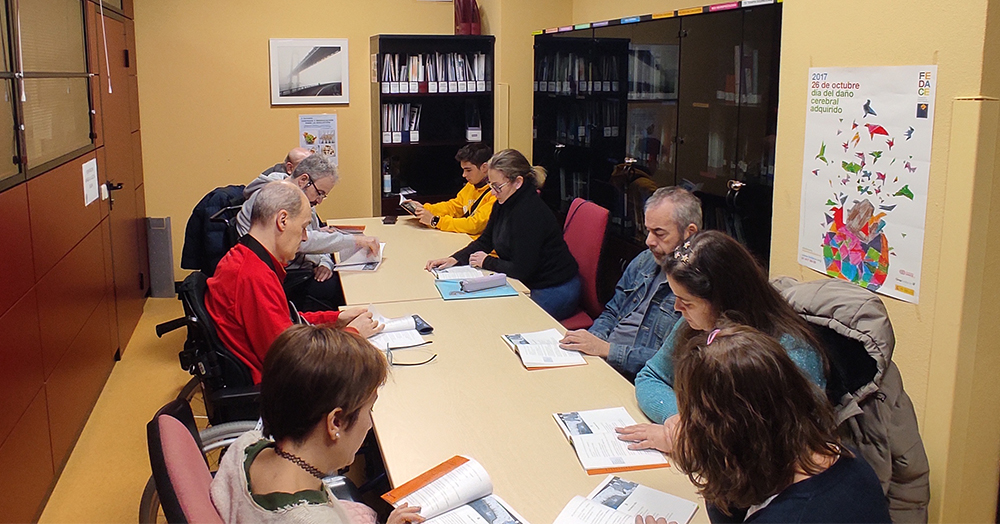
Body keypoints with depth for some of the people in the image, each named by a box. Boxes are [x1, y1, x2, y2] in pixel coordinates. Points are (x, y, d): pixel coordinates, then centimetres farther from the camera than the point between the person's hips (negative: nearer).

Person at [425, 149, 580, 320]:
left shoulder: (530, 212, -26)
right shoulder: (504, 204, 2)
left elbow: (521, 270, -24)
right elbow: (484, 241, 12)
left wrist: (486, 262, -10)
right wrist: (454, 259, -3)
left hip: (554, 292, -8)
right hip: (531, 284, 9)